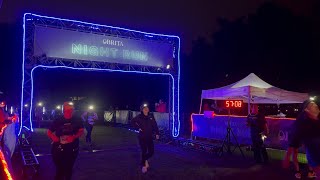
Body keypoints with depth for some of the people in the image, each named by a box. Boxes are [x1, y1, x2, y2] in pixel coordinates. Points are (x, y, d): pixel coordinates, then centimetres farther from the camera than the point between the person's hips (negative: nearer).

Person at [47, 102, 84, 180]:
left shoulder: (77, 120, -2)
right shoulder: (58, 121, -3)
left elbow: (81, 131, -4)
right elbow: (49, 132, 2)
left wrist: (74, 137, -21)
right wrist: (53, 137, -18)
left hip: (72, 149, 1)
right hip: (59, 149, -1)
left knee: (69, 168, 15)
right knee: (60, 169, 2)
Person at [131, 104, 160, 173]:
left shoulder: (151, 117, 1)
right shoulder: (139, 117, -8)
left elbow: (155, 125, 1)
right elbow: (132, 122, 1)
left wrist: (157, 133, -8)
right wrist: (138, 128, -7)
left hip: (149, 137, 4)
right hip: (142, 137, -4)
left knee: (151, 151, 6)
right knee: (144, 151, 0)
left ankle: (145, 159, 36)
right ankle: (143, 166, 18)